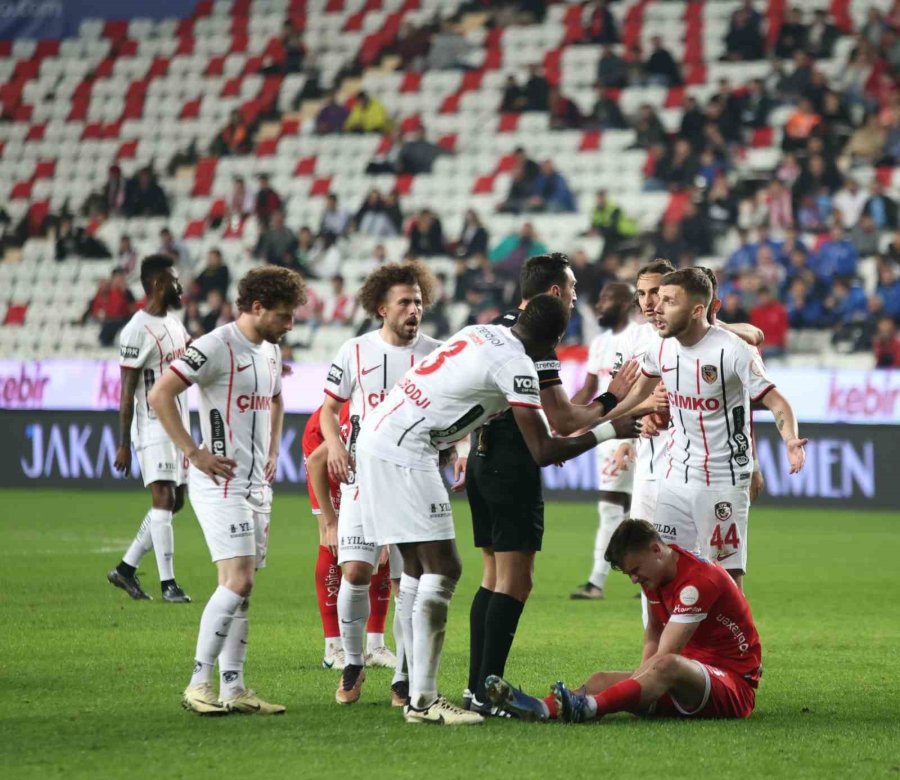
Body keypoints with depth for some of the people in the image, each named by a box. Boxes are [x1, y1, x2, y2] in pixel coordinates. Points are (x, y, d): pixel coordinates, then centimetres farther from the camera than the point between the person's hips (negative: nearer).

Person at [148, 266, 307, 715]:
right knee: (238, 580, -16)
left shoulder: (270, 350, 14)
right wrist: (194, 452, -18)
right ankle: (199, 683, -11)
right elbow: (159, 395, -18)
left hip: (257, 485, 9)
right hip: (221, 482, -9)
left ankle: (233, 688, 11)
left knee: (242, 587, 8)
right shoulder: (217, 347, -14)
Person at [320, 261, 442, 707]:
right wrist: (334, 445, -7)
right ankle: (353, 663, 8)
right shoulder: (355, 352, 3)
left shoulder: (435, 354, 3)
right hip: (363, 476, 0)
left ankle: (403, 678, 11)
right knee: (355, 572, -12)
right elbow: (329, 408, 12)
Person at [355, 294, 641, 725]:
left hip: (376, 435, 9)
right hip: (405, 452, -9)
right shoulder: (516, 365, -13)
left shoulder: (480, 333, 12)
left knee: (417, 569, 12)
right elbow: (543, 452, -13)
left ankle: (419, 693, 14)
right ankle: (423, 701, -9)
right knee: (442, 569, -7)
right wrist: (609, 432, -4)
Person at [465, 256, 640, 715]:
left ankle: (476, 687, 13)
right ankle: (487, 691, -10)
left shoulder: (497, 328, 13)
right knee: (515, 582, -7)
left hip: (484, 461, 10)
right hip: (514, 466, -10)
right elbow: (561, 421, -18)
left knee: (494, 577, 13)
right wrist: (609, 401, -4)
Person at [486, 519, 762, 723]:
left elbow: (666, 654, -25)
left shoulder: (700, 578, -20)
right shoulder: (655, 574, 9)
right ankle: (543, 708, -41)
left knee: (668, 666, -40)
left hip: (734, 687, -9)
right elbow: (654, 631, 22)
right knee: (602, 679, -12)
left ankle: (588, 707, -61)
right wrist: (643, 677, 4)